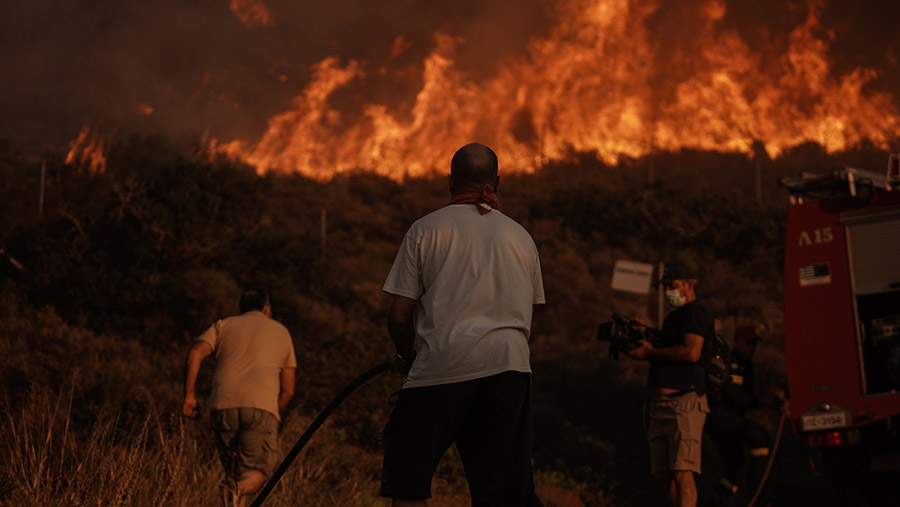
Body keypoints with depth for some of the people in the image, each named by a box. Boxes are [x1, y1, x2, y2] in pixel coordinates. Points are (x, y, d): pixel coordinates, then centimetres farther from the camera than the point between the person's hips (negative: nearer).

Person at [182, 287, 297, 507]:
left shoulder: (223, 325, 22)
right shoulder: (281, 332, 23)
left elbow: (195, 353, 2)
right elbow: (287, 389, 18)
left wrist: (189, 396, 4)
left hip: (224, 405, 2)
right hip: (261, 406, -2)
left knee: (234, 470, 15)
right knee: (257, 472, -3)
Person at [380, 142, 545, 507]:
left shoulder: (425, 229, 6)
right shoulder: (521, 237, 17)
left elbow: (399, 317, 3)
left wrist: (408, 357, 21)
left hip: (443, 364, -3)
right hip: (509, 366, 3)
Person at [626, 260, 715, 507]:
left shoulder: (695, 313, -4)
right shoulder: (673, 317, 25)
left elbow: (691, 353, -19)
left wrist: (651, 353, -9)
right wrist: (642, 343, 13)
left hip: (684, 403, -10)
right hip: (660, 404, 10)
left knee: (682, 472, -17)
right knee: (663, 475, 6)